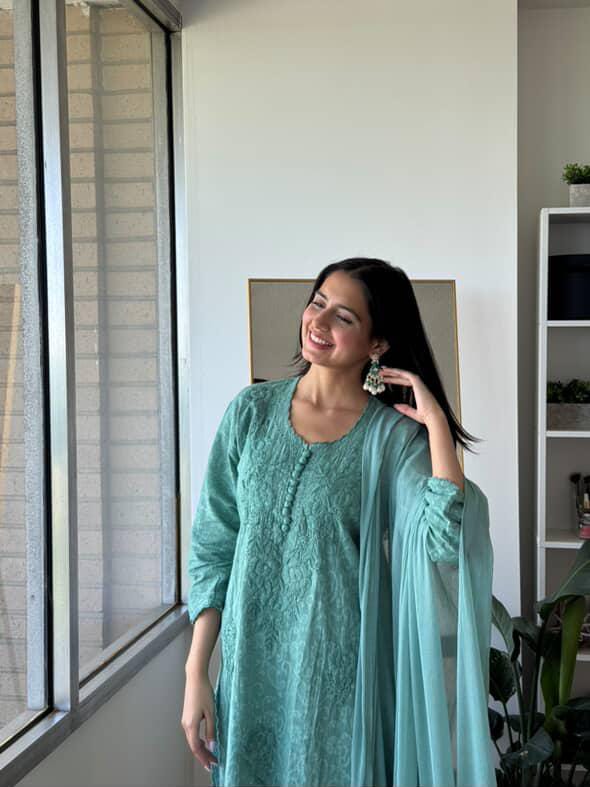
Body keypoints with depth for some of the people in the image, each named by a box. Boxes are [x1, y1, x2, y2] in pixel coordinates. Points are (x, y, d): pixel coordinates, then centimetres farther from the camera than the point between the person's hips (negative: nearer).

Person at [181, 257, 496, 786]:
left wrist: (436, 421, -20)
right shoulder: (252, 411, 0)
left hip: (345, 671, -1)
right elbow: (213, 548, 2)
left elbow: (445, 541, -23)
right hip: (253, 667, 2)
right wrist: (196, 673, -1)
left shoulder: (395, 435, -6)